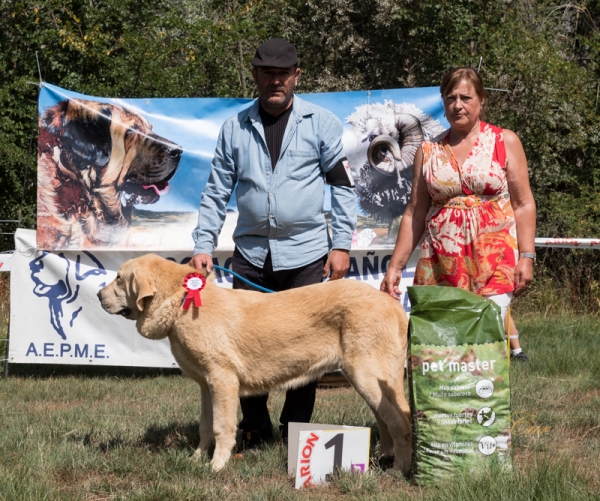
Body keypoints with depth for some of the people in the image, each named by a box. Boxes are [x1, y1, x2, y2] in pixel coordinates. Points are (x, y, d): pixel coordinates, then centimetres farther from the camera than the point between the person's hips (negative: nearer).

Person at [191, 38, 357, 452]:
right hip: (251, 253, 2)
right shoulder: (236, 127, 7)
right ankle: (254, 431, 16)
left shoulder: (321, 123, 1)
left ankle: (296, 434, 15)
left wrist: (341, 244, -5)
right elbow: (217, 192, 9)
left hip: (306, 253, -2)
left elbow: (344, 185, 2)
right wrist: (203, 245, -1)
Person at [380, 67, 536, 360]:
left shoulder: (505, 142, 6)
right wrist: (395, 267, 8)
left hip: (494, 262, -2)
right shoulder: (428, 151, 12)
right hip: (440, 266, 2)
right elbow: (415, 213, 13)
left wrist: (526, 257, -6)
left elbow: (523, 204, 4)